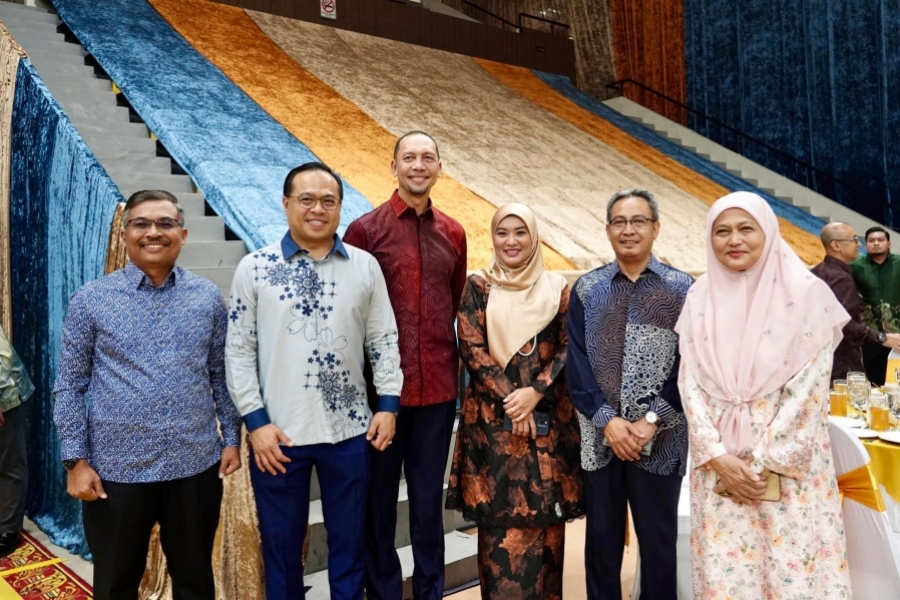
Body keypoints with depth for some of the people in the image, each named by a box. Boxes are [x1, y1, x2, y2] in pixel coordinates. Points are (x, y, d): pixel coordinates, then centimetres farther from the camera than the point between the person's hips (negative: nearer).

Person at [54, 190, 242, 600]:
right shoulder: (91, 299, -3)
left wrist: (232, 438, 3)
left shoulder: (208, 297, 2)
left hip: (196, 465, 1)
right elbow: (69, 385, -1)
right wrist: (75, 460, -5)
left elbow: (222, 374, 7)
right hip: (116, 470, -1)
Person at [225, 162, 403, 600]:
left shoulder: (365, 266, 2)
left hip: (348, 430, 2)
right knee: (281, 545, 15)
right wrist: (255, 421, -8)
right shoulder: (255, 268, -3)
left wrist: (388, 405, 0)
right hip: (278, 433, -1)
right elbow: (239, 351, -3)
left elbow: (383, 340, 5)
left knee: (349, 541, 16)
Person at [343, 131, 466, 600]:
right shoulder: (366, 229, -5)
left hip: (439, 386, 3)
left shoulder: (453, 233, 7)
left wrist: (456, 367, 9)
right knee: (379, 498, 12)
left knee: (430, 497, 17)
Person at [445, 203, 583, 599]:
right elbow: (471, 348, -3)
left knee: (544, 521, 5)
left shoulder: (556, 288, 7)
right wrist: (508, 397, -11)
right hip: (492, 420, -1)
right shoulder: (478, 287, 5)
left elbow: (569, 349, 2)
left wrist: (534, 392, -12)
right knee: (499, 525, 2)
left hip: (547, 419, 1)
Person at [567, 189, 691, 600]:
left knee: (658, 543, 12)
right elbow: (576, 365, -1)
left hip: (660, 440, -1)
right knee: (601, 540, 14)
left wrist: (652, 419, -13)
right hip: (599, 438, 2)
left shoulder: (682, 289, -1)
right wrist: (608, 420, -11)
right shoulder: (586, 289, 4)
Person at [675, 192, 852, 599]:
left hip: (788, 463, -2)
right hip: (719, 464, 3)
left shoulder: (806, 293, -5)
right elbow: (689, 382, 1)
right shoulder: (700, 298, 4)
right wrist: (718, 457, -9)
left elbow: (810, 387, -9)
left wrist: (764, 463, -11)